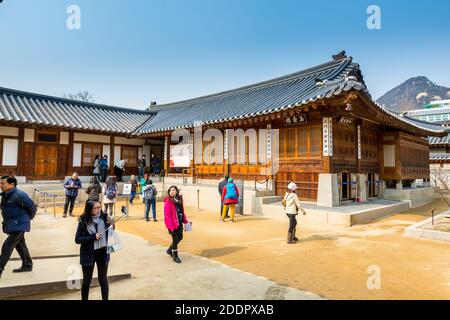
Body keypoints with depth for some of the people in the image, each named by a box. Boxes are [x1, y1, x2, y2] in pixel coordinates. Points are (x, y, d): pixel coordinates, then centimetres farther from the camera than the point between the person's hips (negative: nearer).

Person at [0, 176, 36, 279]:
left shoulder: (19, 195, -23)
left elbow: (33, 207, -16)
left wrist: (28, 218, 0)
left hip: (19, 225, -10)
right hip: (12, 224, 10)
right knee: (20, 245, 18)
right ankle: (27, 266, 31)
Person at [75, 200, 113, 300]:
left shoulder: (104, 217, -7)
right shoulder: (83, 221, -13)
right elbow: (77, 240, -11)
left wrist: (112, 225, -16)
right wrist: (93, 237, -22)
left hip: (102, 252, 2)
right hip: (88, 254, -2)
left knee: (103, 280, 14)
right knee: (87, 281, 14)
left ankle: (105, 299, 29)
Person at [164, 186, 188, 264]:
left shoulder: (179, 199, 5)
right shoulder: (168, 201, -15)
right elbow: (167, 215, -17)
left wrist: (185, 220, 7)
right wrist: (171, 226, -20)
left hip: (179, 222, 7)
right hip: (172, 223, -7)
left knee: (180, 237, 17)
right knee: (175, 239, 1)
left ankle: (170, 250, 39)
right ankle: (175, 256, 18)